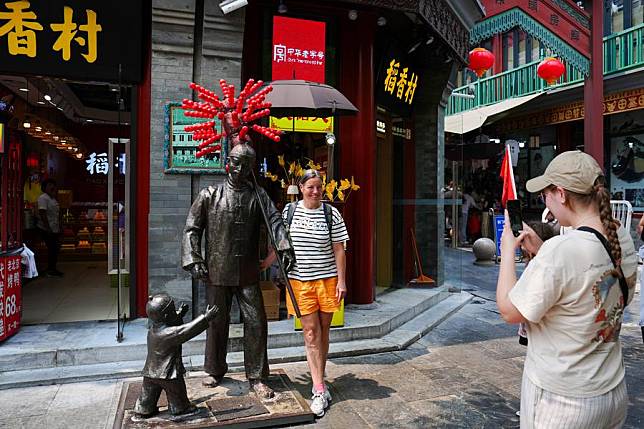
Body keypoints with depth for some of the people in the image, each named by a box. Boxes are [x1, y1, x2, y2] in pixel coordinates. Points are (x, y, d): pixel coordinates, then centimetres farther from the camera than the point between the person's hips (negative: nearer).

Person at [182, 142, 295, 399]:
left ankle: (256, 378, 16)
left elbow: (274, 221, -9)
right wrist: (193, 260, -8)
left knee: (256, 322, 1)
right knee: (216, 322, 13)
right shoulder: (209, 195, 2)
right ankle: (216, 371, 34)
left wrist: (285, 248, -25)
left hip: (248, 274, 1)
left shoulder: (258, 196, 4)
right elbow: (192, 229, 3)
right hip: (217, 272, 0)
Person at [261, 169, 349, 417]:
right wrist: (264, 265, 13)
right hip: (300, 280, 0)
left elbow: (339, 250, 0)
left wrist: (341, 281, -3)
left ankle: (319, 382, 27)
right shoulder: (289, 211, 2)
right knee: (310, 332, -3)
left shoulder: (332, 213, -1)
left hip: (327, 280, 0)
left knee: (323, 331, 10)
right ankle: (319, 389, 2)